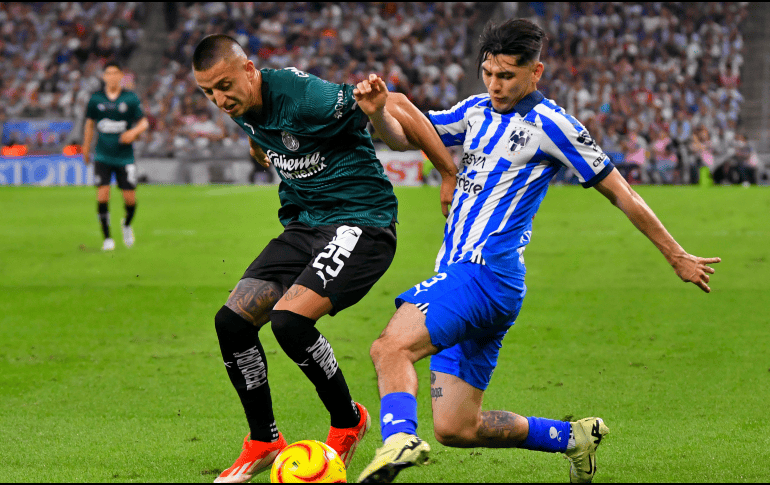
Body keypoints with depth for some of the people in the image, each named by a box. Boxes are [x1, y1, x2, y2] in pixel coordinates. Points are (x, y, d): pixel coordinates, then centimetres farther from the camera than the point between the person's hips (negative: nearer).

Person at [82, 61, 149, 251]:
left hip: (124, 156, 0)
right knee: (102, 194, -13)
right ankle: (107, 238, -3)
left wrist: (134, 132, -19)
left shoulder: (130, 98, -2)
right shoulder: (96, 98, 2)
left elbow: (143, 123, 2)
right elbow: (89, 123, 14)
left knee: (130, 198, -1)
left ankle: (127, 224, 33)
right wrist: (86, 148, 17)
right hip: (103, 155, 0)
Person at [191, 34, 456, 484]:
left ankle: (348, 421, -1)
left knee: (289, 320, -26)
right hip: (303, 225, 9)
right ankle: (264, 442, 12)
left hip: (360, 222, -9)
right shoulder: (245, 110, 2)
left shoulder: (304, 97, -24)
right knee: (232, 320, -5)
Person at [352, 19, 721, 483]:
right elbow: (405, 136, 20)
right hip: (459, 272, 8)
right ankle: (574, 438, 20)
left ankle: (399, 439, -52)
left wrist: (678, 257, 7)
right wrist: (378, 111, -4)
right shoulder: (477, 110, 17)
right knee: (455, 429, 6)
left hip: (489, 272, -7)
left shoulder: (549, 124, -3)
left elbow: (621, 193, 2)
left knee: (391, 346, -30)